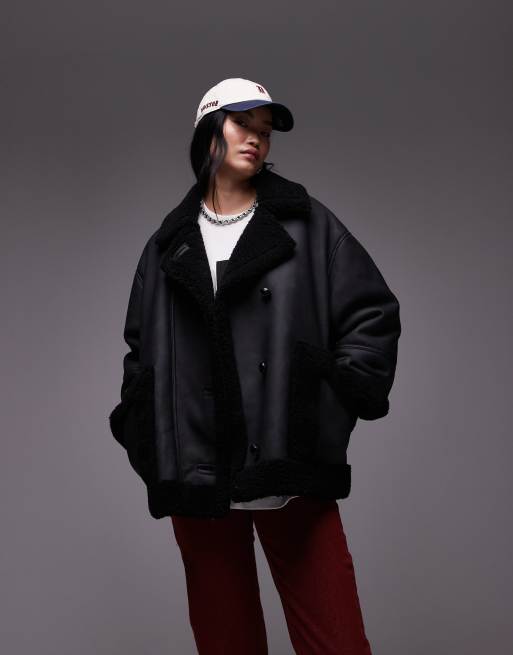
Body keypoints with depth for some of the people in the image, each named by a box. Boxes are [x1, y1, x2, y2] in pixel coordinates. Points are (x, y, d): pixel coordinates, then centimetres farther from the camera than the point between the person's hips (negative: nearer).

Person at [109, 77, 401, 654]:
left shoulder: (306, 223, 8)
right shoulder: (170, 244, 15)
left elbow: (373, 312, 5)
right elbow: (141, 347, 21)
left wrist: (339, 397, -4)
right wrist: (143, 432, 10)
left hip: (292, 475, -2)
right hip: (197, 478, 2)